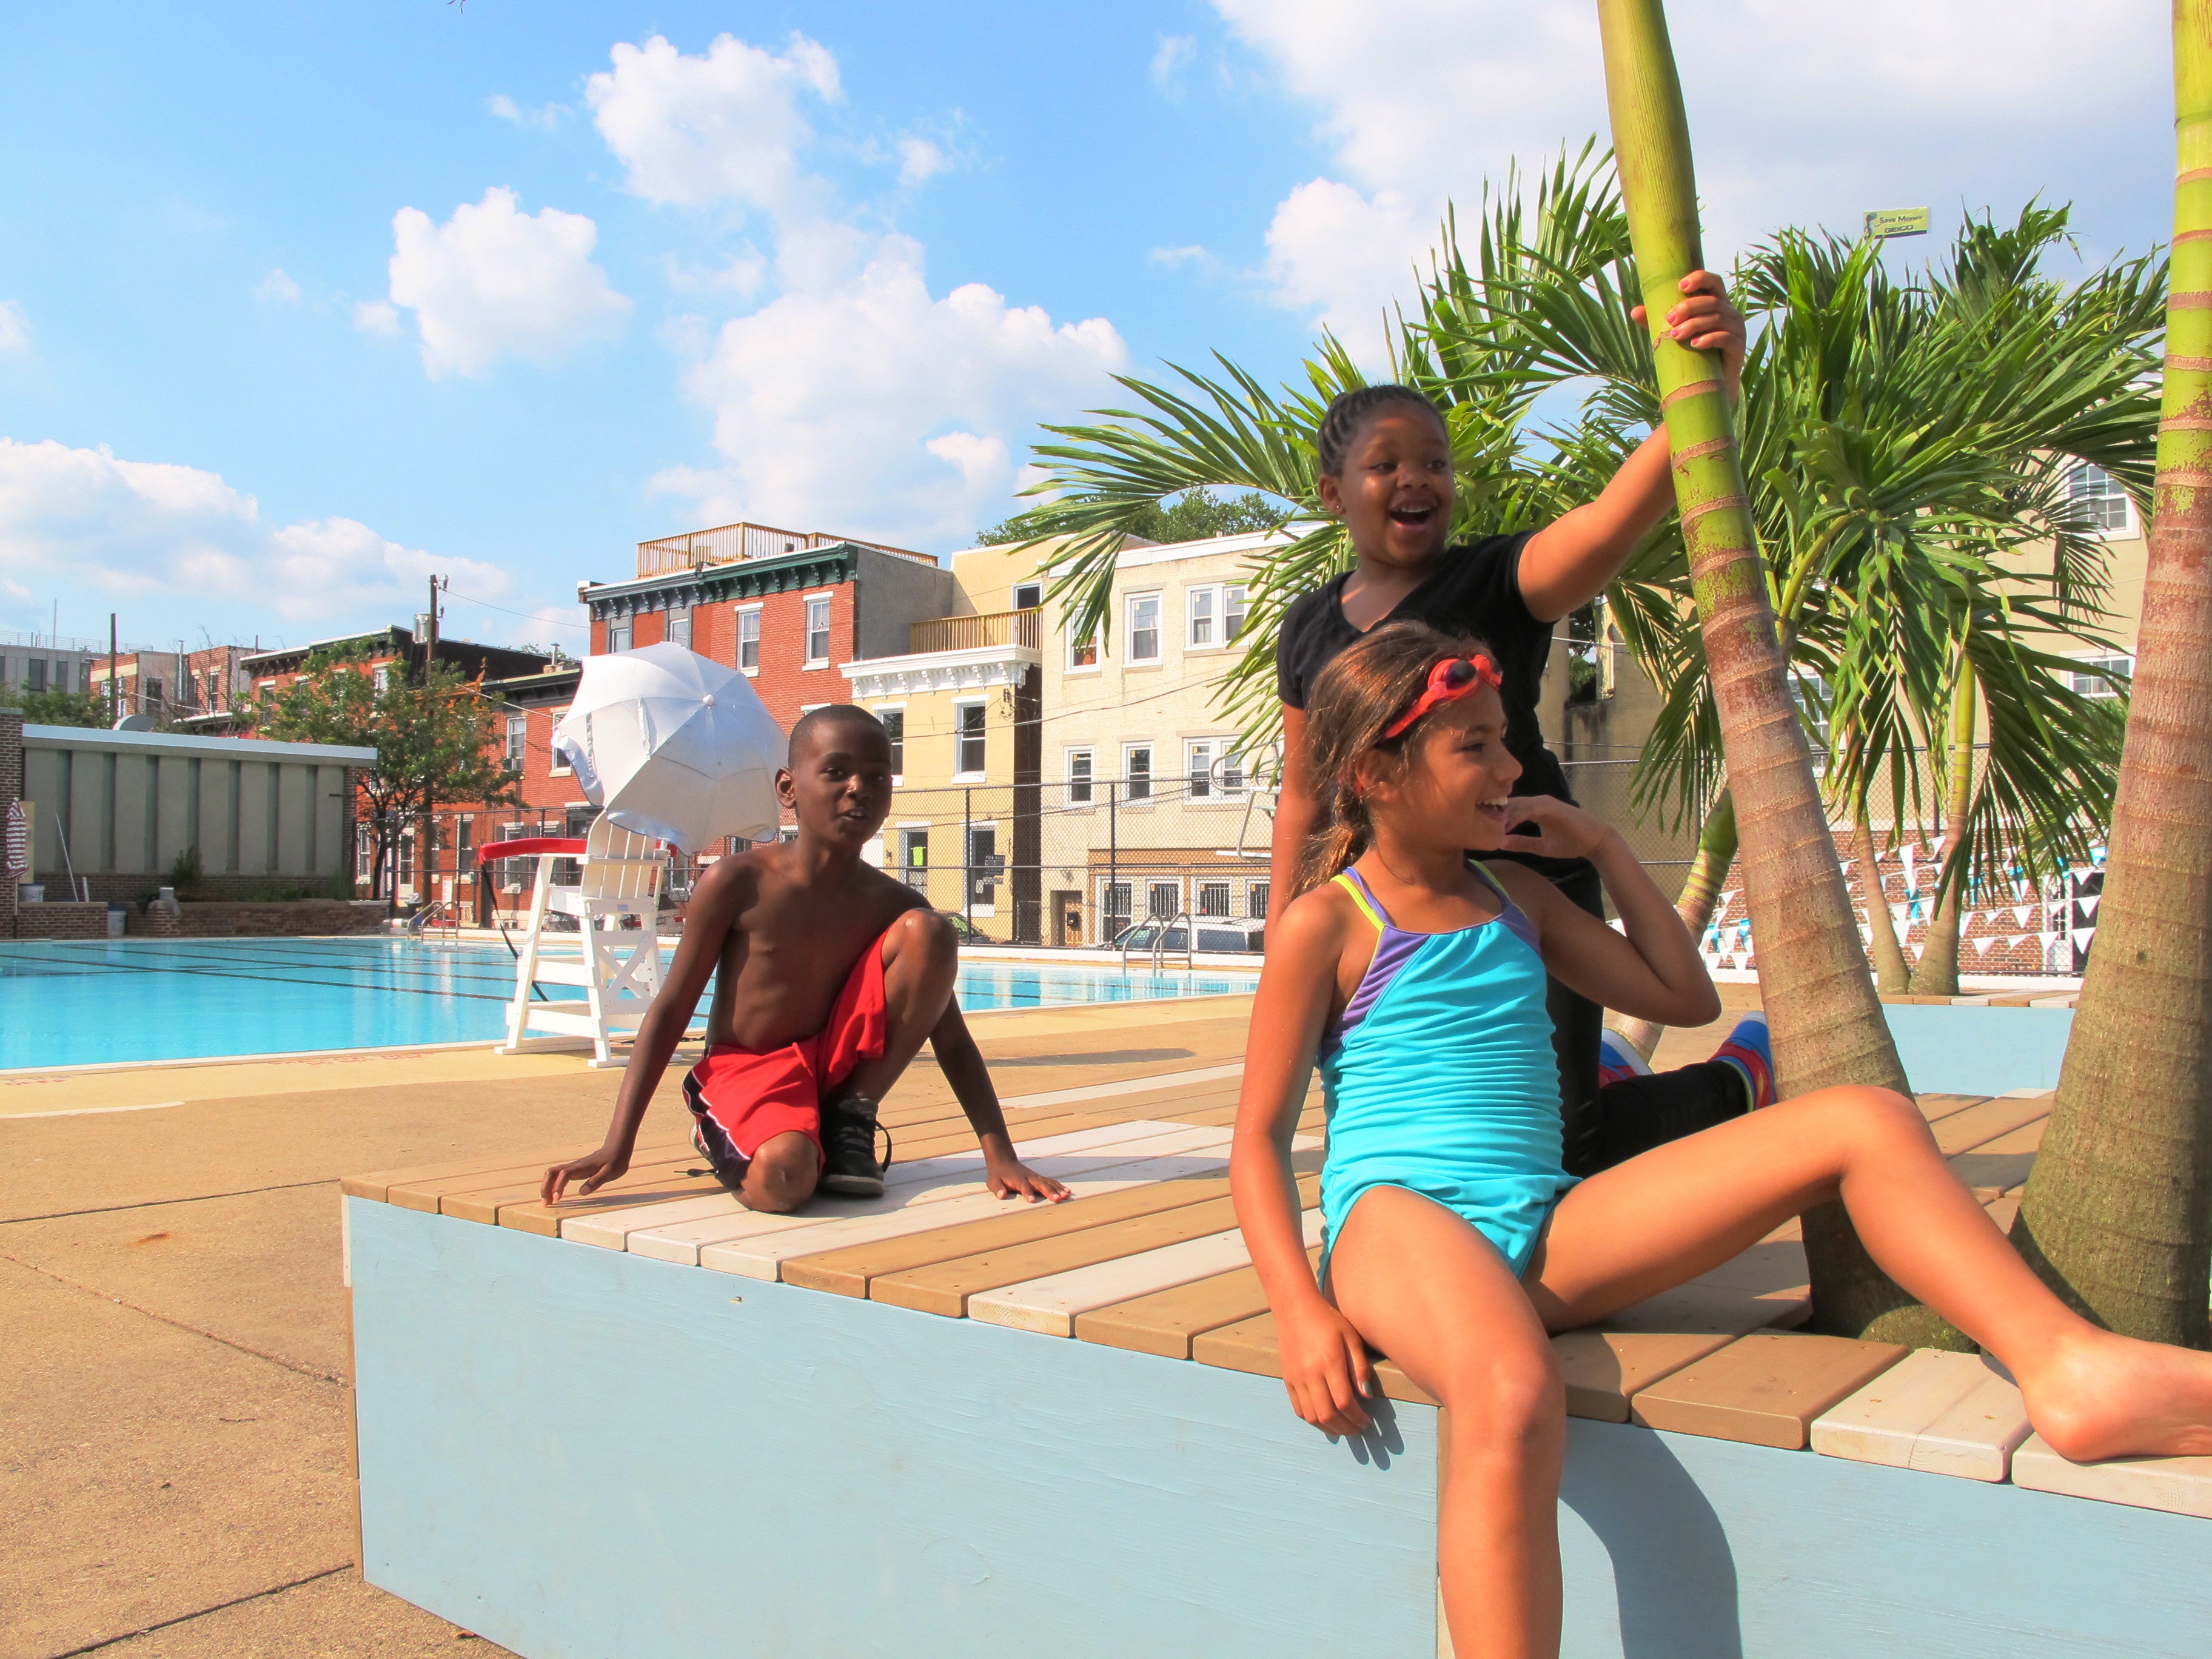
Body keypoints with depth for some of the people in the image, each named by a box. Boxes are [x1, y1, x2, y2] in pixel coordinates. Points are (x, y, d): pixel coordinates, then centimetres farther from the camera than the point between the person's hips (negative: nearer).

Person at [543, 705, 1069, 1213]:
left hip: (838, 1066, 3)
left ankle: (851, 1120, -5)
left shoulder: (893, 904, -3)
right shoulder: (738, 883, -11)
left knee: (927, 931, -16)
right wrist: (617, 1147, -12)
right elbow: (671, 1010, -6)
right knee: (783, 1178, -38)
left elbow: (952, 1041, -2)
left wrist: (999, 1153, -13)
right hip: (747, 1069, -3)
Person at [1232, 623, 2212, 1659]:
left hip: (1548, 1233, 7)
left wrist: (1602, 848, 17)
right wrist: (1300, 1310, -17)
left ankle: (2067, 1367, -20)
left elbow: (1686, 998, 26)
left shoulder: (1515, 896, 20)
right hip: (1400, 1220, -6)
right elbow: (1260, 1137, -1)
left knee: (1865, 1122, -6)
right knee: (1512, 1401, -43)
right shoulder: (1328, 925, 1)